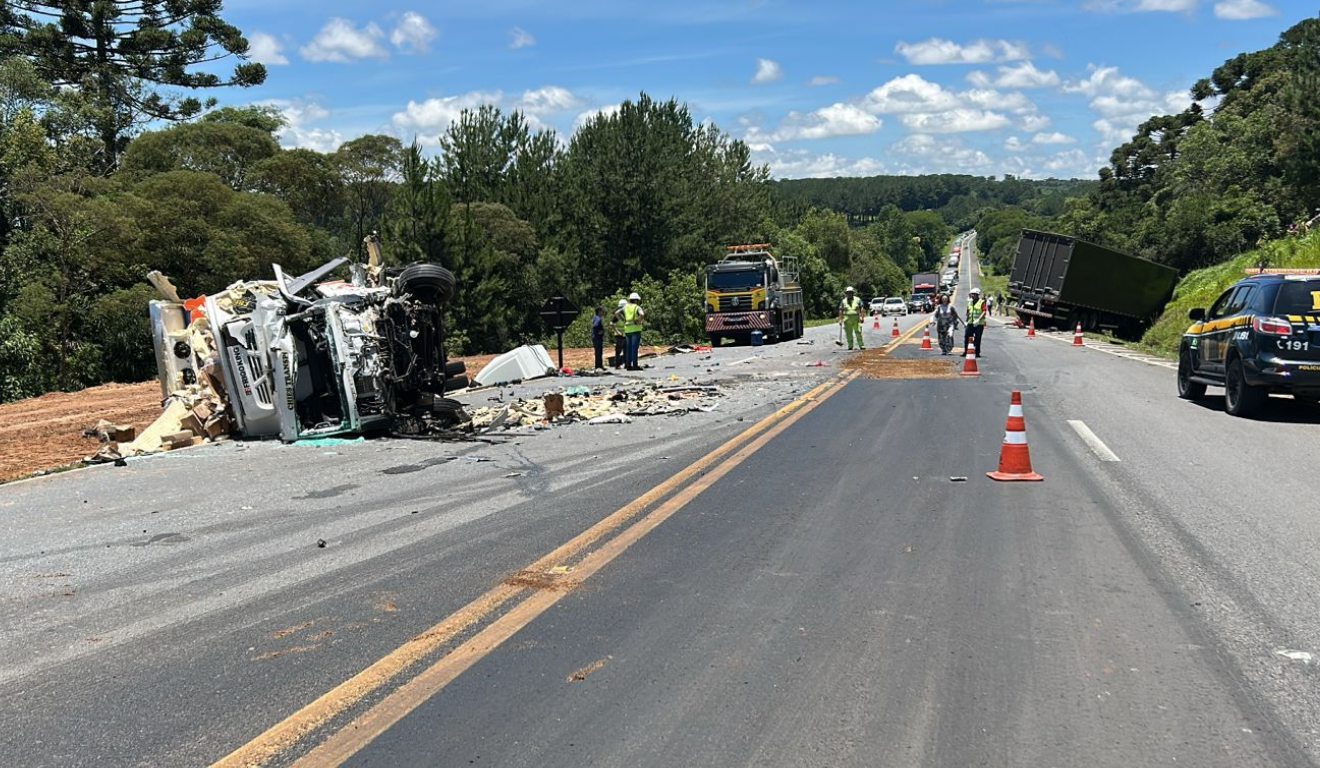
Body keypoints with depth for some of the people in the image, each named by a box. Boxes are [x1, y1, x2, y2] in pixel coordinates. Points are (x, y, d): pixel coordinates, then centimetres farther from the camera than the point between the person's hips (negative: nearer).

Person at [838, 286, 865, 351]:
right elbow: (841, 311, 7)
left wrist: (861, 317, -7)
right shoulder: (843, 301, 8)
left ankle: (861, 345, -3)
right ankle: (850, 346, 9)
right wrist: (840, 319, 1)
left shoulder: (857, 300, 6)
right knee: (849, 333, 2)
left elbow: (861, 309, 3)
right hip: (847, 320, 1)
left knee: (858, 332, -6)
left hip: (856, 319, -1)